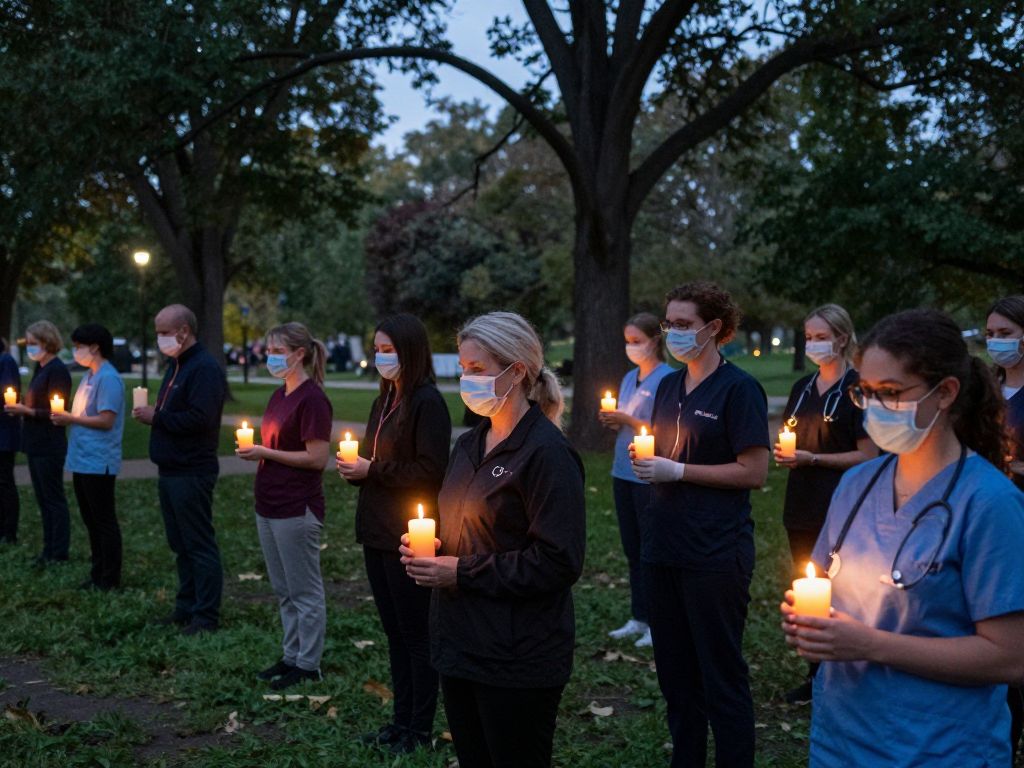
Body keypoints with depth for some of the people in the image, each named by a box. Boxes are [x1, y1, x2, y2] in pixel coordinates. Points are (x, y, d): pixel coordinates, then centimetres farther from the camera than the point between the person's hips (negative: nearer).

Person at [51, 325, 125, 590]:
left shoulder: (108, 378, -14)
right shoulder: (89, 376, 14)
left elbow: (106, 420, -20)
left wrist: (71, 419, -13)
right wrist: (65, 418, 2)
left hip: (98, 462, -9)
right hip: (82, 460, 9)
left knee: (104, 520, -2)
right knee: (91, 520, 14)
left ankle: (110, 579, 5)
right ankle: (98, 574, 23)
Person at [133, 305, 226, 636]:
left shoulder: (205, 369, -16)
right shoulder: (176, 365, 16)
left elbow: (200, 419, -25)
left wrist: (157, 417, -16)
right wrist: (152, 414, 5)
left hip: (192, 474, -10)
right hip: (170, 470, 10)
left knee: (199, 545, -4)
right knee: (180, 544, 15)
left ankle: (206, 617, 2)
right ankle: (187, 607, 24)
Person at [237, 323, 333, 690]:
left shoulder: (312, 399, -15)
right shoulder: (279, 395, 12)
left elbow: (317, 458, -19)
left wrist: (266, 453, -16)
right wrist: (254, 449, 5)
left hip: (297, 509, -9)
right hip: (269, 506, 9)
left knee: (304, 591, 2)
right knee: (283, 590, 17)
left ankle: (307, 665, 12)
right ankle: (291, 656, 28)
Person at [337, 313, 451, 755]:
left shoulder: (427, 403, -14)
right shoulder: (384, 402, 13)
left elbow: (430, 470, -20)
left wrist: (373, 471, -16)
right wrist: (355, 468, -1)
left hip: (409, 536, -8)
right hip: (378, 533, 9)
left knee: (416, 633, 2)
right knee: (394, 631, 15)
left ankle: (420, 728, 12)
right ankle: (401, 718, 25)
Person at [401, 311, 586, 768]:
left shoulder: (546, 452, -15)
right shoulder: (471, 445, 10)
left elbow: (559, 562, -20)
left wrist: (462, 573, -18)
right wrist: (426, 549, 1)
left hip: (517, 658, -8)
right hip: (460, 643, 8)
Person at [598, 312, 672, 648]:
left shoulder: (667, 379, -10)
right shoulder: (629, 378, 13)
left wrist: (627, 419, -19)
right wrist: (612, 421, -2)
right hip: (623, 472, 8)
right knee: (632, 549, 13)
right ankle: (638, 618, 22)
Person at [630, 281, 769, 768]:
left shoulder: (738, 389, -9)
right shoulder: (669, 386, 11)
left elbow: (754, 472, -14)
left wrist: (677, 471, -15)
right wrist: (645, 456, -3)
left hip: (715, 552, -7)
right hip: (664, 546, 7)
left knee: (721, 674, 3)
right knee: (675, 669, 14)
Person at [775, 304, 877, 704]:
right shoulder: (802, 388, 12)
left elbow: (869, 456, -12)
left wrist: (812, 458, -18)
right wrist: (783, 451, -1)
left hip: (840, 510, -7)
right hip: (801, 506, 7)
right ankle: (816, 675, 22)